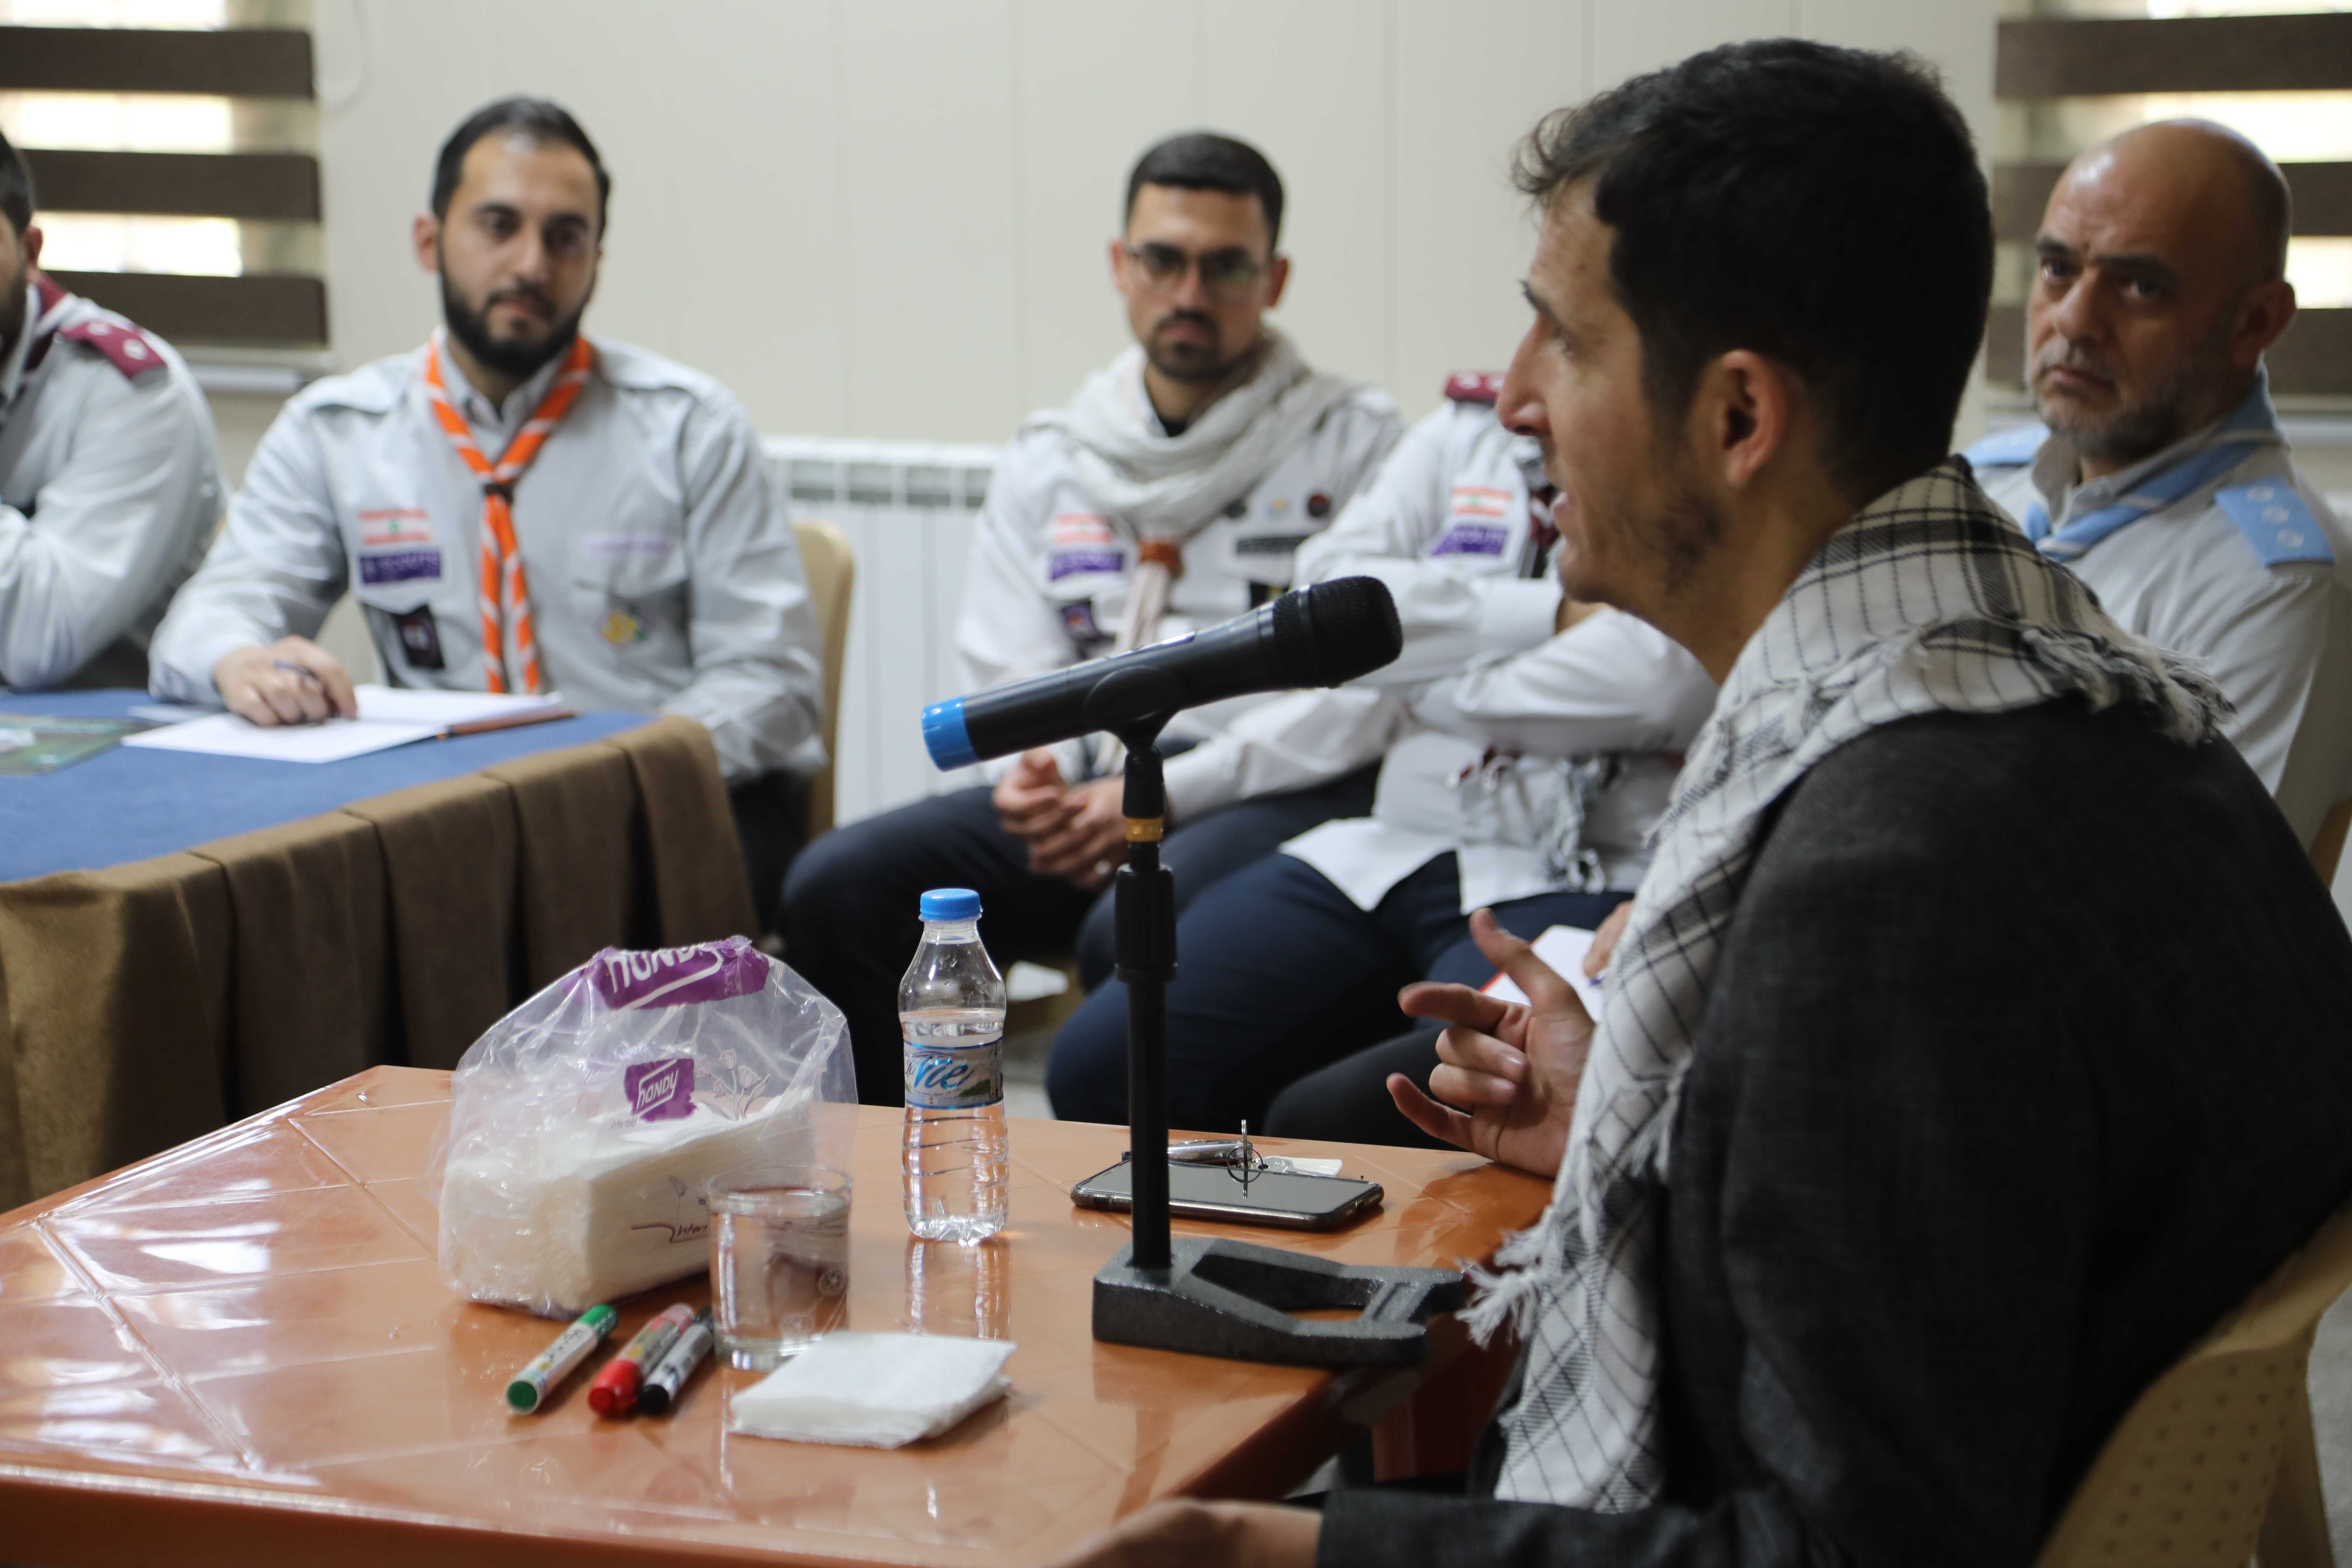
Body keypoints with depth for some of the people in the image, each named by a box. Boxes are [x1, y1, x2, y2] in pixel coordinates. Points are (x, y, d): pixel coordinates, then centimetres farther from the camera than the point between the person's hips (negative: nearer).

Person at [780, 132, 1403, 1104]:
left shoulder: (1354, 444, 4)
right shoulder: (1048, 462, 20)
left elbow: (1361, 693, -5)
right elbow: (1012, 671, 18)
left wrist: (1165, 794, -12)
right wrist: (1032, 767, -7)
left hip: (1281, 794, -5)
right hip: (1095, 783, 5)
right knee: (836, 886, -17)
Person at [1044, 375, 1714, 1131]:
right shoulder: (1470, 425, 17)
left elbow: (1656, 685, -17)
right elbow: (1330, 599, 3)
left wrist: (1439, 677, -1)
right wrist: (1551, 614, -7)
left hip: (1573, 879, -6)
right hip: (1389, 849, 6)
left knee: (1336, 1125, -33)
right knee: (1099, 1063, -10)